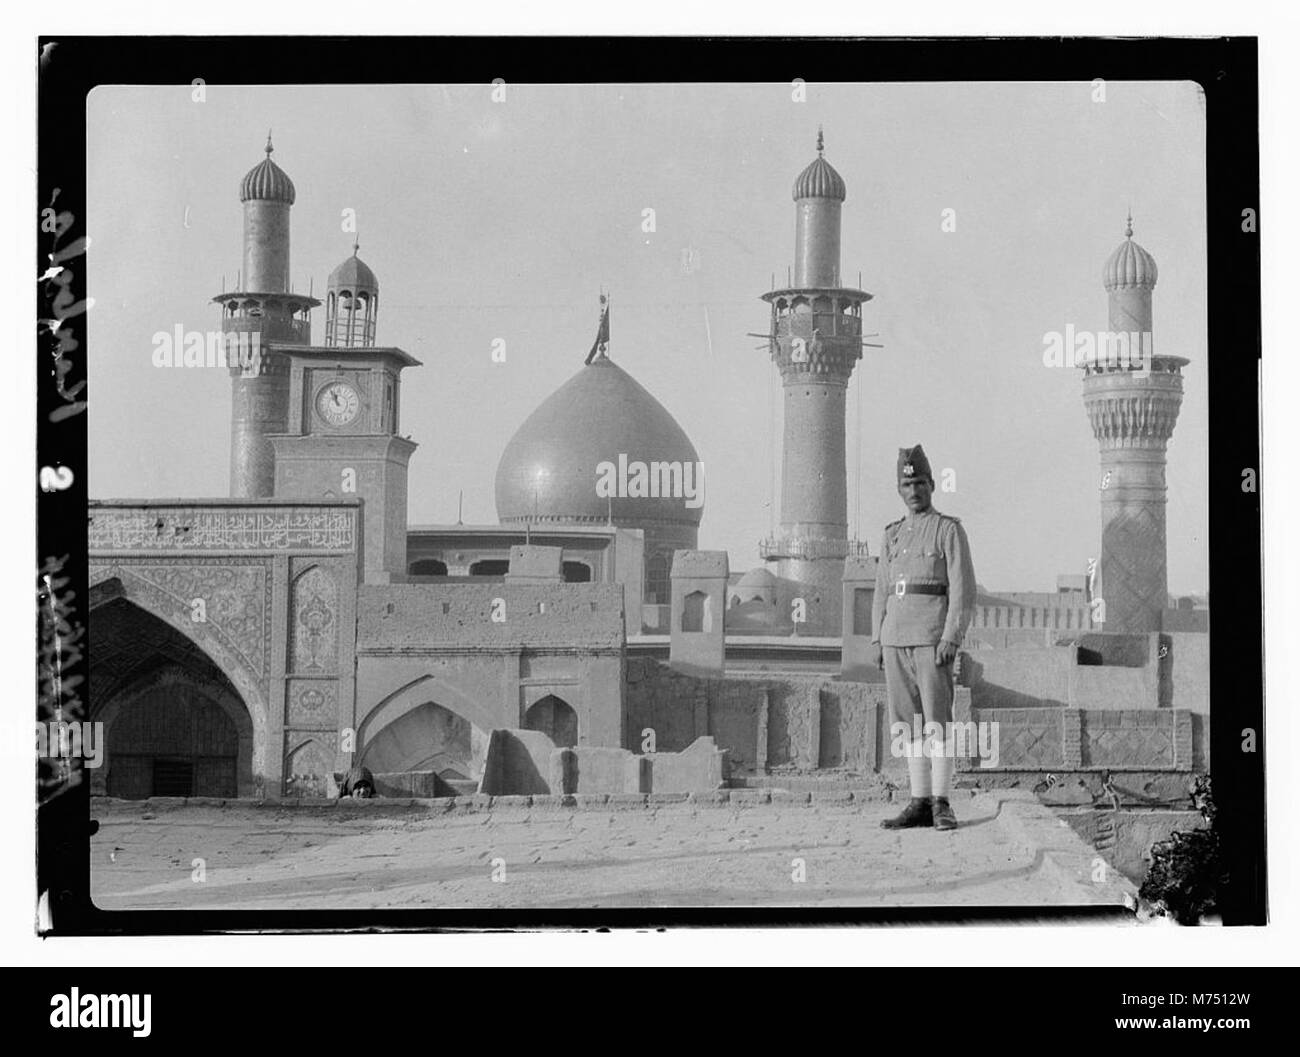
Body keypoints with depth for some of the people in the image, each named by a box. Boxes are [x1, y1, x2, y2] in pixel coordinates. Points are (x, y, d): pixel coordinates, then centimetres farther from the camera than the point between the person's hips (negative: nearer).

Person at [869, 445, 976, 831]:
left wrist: (951, 639, -17)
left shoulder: (949, 530, -1)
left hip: (932, 639, -6)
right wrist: (876, 639, 9)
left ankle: (941, 804, -4)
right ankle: (919, 803, 9)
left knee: (936, 721, -8)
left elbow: (963, 591, -8)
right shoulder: (892, 535, 17)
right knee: (908, 724, 5)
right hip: (895, 640, 6)